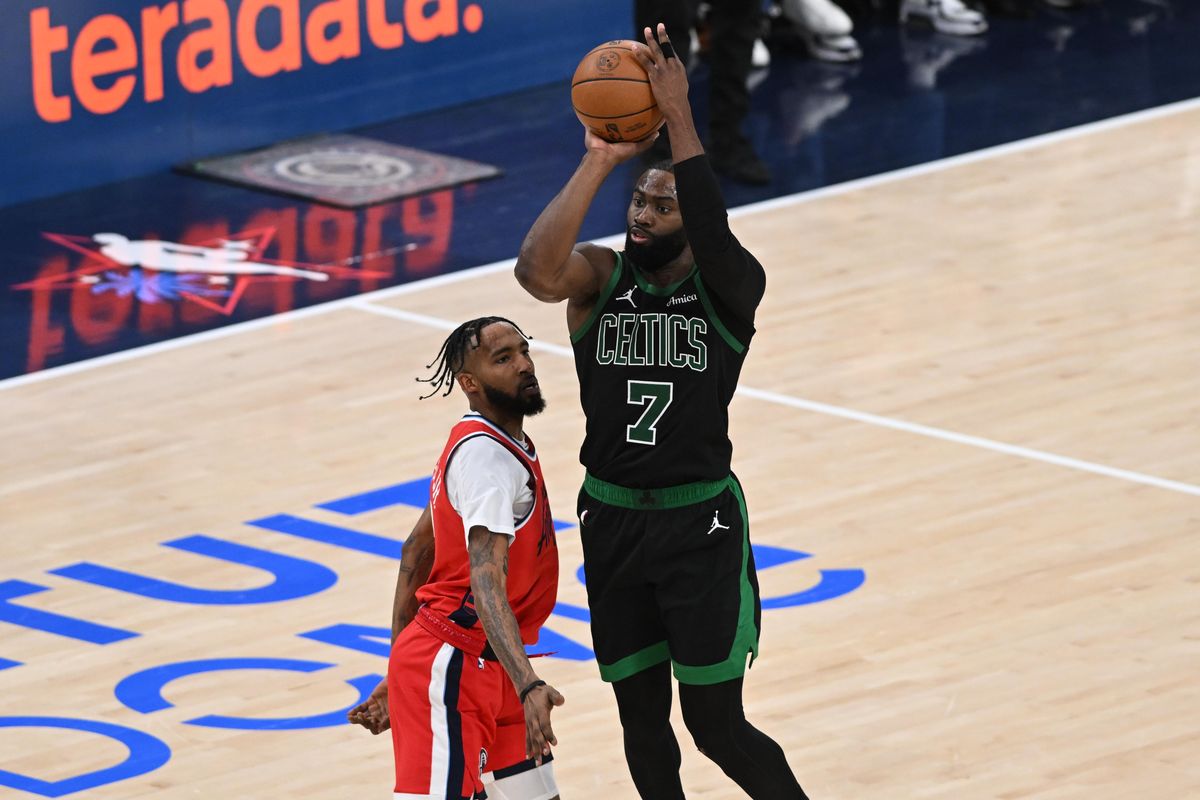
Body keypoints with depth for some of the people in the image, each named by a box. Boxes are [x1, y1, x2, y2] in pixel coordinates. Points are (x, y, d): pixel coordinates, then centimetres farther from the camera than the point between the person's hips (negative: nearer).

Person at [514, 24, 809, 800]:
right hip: (612, 520, 3)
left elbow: (716, 242, -32)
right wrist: (598, 161, -28)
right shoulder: (601, 275, -2)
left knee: (717, 725, -2)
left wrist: (680, 118, -36)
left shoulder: (730, 287, -8)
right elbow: (538, 271, -26)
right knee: (642, 718, 12)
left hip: (700, 522, -3)